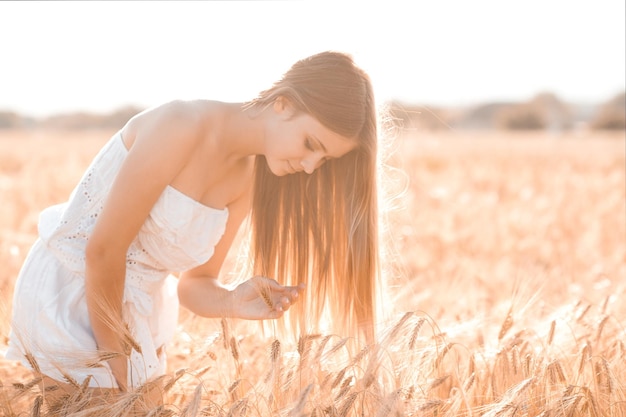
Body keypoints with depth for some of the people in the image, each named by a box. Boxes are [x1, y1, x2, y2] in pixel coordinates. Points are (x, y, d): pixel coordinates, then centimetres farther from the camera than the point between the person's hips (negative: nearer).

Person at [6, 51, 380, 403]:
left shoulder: (248, 177, -3)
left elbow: (193, 283, 0)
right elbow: (103, 250, -24)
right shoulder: (182, 128, -25)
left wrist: (234, 303, -21)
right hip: (68, 296, -7)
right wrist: (113, 360, -14)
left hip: (140, 314, 7)